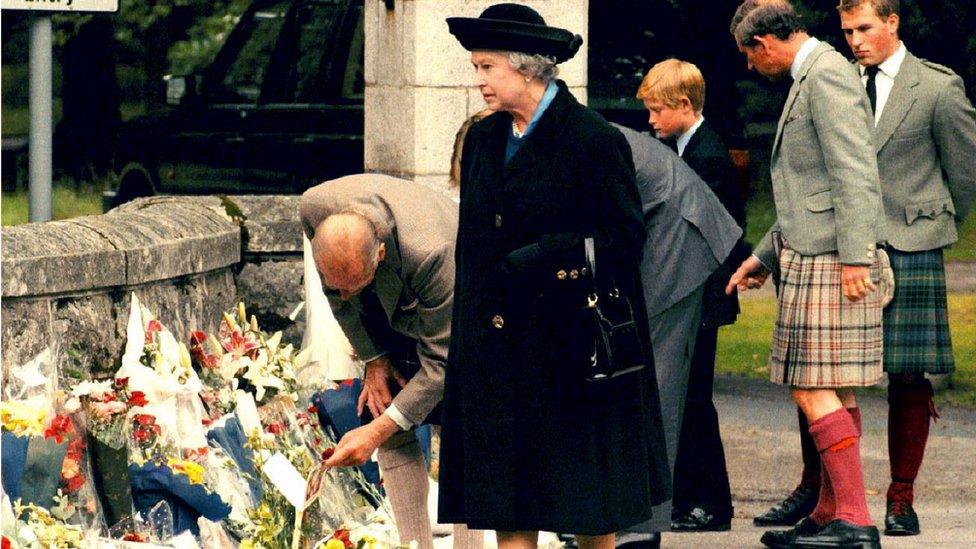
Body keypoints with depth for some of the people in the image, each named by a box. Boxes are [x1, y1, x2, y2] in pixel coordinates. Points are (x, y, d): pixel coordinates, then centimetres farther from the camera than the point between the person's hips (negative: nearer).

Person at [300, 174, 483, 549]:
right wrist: (372, 358, -7)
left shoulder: (430, 252, -44)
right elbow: (334, 285, -7)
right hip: (391, 311, 5)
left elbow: (441, 362, -33)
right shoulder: (314, 208, -31)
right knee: (393, 432, -7)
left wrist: (378, 431, -34)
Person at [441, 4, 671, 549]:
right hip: (498, 348, 6)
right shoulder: (483, 140, 10)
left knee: (588, 494, 4)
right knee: (507, 500, 3)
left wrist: (545, 256, -18)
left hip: (570, 342, -6)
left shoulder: (593, 140, -10)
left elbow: (625, 236, -11)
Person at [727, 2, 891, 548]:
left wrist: (855, 257, -25)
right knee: (834, 393, 12)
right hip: (813, 259, 11)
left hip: (831, 262, -11)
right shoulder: (809, 79, 21)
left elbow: (855, 173, -21)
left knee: (815, 391, -12)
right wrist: (765, 256, 31)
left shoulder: (827, 76, -12)